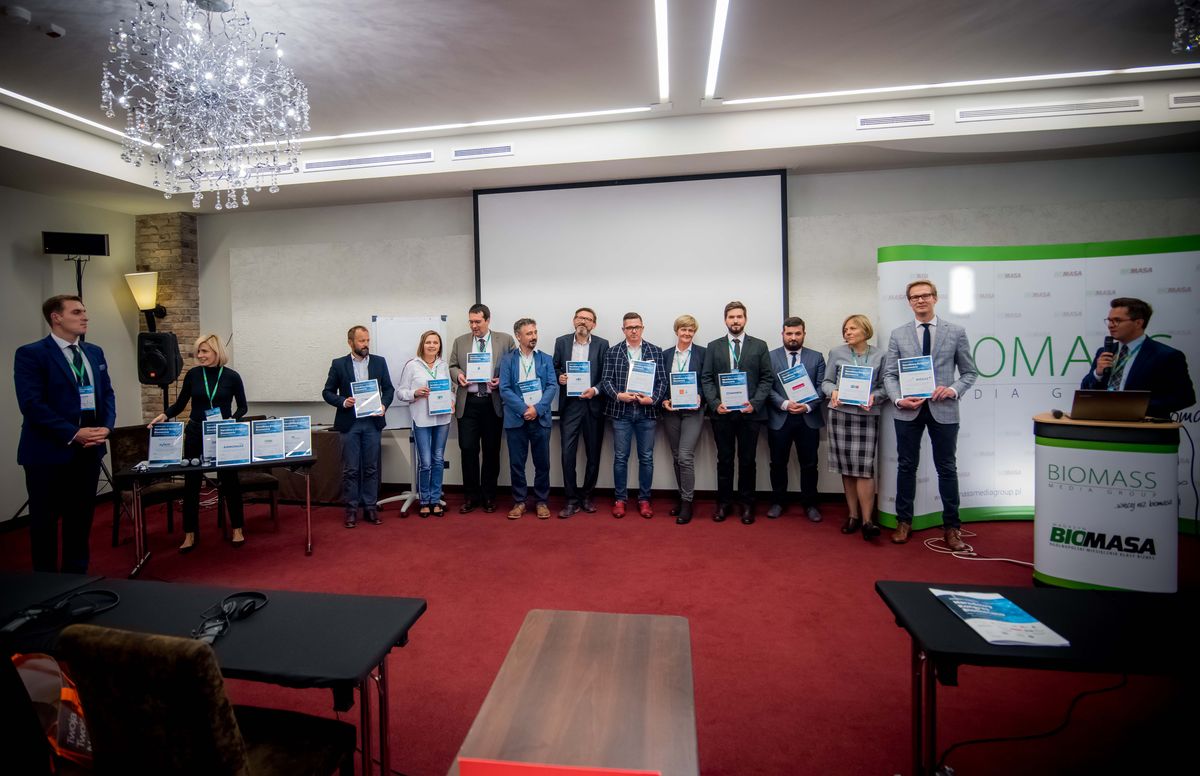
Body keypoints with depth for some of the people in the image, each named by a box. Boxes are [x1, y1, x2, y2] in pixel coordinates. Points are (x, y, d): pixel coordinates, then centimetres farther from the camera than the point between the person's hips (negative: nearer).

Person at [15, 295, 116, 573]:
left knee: (81, 519, 13)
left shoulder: (95, 353, 11)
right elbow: (32, 404, -15)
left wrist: (106, 427, -6)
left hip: (89, 450, 5)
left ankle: (77, 577, 25)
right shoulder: (30, 354, -7)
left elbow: (107, 394, 11)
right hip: (49, 452, -5)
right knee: (45, 522, 8)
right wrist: (73, 433, -21)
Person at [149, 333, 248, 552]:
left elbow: (242, 407, 3)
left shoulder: (232, 376, -4)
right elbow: (180, 404, 6)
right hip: (195, 434, 2)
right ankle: (190, 534, 16)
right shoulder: (193, 374, 0)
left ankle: (237, 529, 17)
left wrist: (232, 420, -14)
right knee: (191, 483, 5)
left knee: (229, 480, 5)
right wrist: (164, 415, -11)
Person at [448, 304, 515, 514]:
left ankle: (488, 496, 20)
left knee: (491, 451, 7)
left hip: (493, 403, -1)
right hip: (468, 403, 2)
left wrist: (502, 380, -13)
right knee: (468, 449, 0)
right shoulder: (460, 342, 9)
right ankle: (471, 496, 14)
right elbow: (452, 366, 14)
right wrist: (458, 375, -7)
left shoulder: (505, 340, 2)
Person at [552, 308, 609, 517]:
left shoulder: (602, 344, 3)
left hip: (593, 404, 0)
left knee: (593, 453, 8)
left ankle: (586, 496, 23)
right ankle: (572, 500, 7)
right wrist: (559, 377, -9)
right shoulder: (562, 342, 7)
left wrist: (595, 390, -14)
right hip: (570, 404, 0)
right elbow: (555, 368, 12)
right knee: (568, 453, -4)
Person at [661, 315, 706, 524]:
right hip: (671, 411, 4)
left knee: (685, 456, -12)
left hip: (693, 410, -4)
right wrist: (664, 400, -6)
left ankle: (687, 503, -1)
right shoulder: (666, 354, 9)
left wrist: (700, 397, -15)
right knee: (676, 457, 10)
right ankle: (683, 497, 24)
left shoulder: (702, 353, 1)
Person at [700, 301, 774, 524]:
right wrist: (715, 403, -10)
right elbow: (706, 379, 3)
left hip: (750, 412, 0)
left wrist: (755, 403, -11)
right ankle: (724, 502, 21)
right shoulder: (713, 346, 7)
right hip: (721, 412, 1)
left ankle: (747, 503, 21)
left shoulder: (759, 346, 5)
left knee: (747, 460, 8)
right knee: (724, 460, 9)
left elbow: (767, 378, 2)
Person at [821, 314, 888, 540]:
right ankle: (853, 515, 16)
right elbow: (826, 381, 8)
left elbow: (885, 386, 6)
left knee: (864, 468, -8)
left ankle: (867, 520, -2)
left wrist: (874, 397, -14)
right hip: (840, 414, 1)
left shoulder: (879, 356, 5)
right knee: (846, 468, 6)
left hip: (867, 416, -1)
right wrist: (833, 392, -12)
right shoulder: (837, 353, 7)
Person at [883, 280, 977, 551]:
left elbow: (969, 372, 6)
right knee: (906, 466, 9)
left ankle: (951, 526, 22)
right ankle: (904, 521, 22)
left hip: (943, 409, 0)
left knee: (947, 468, 8)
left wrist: (953, 389, -13)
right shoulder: (898, 334, 5)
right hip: (908, 410, 1)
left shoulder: (956, 332, 3)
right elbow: (889, 374, 3)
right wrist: (899, 399, -12)